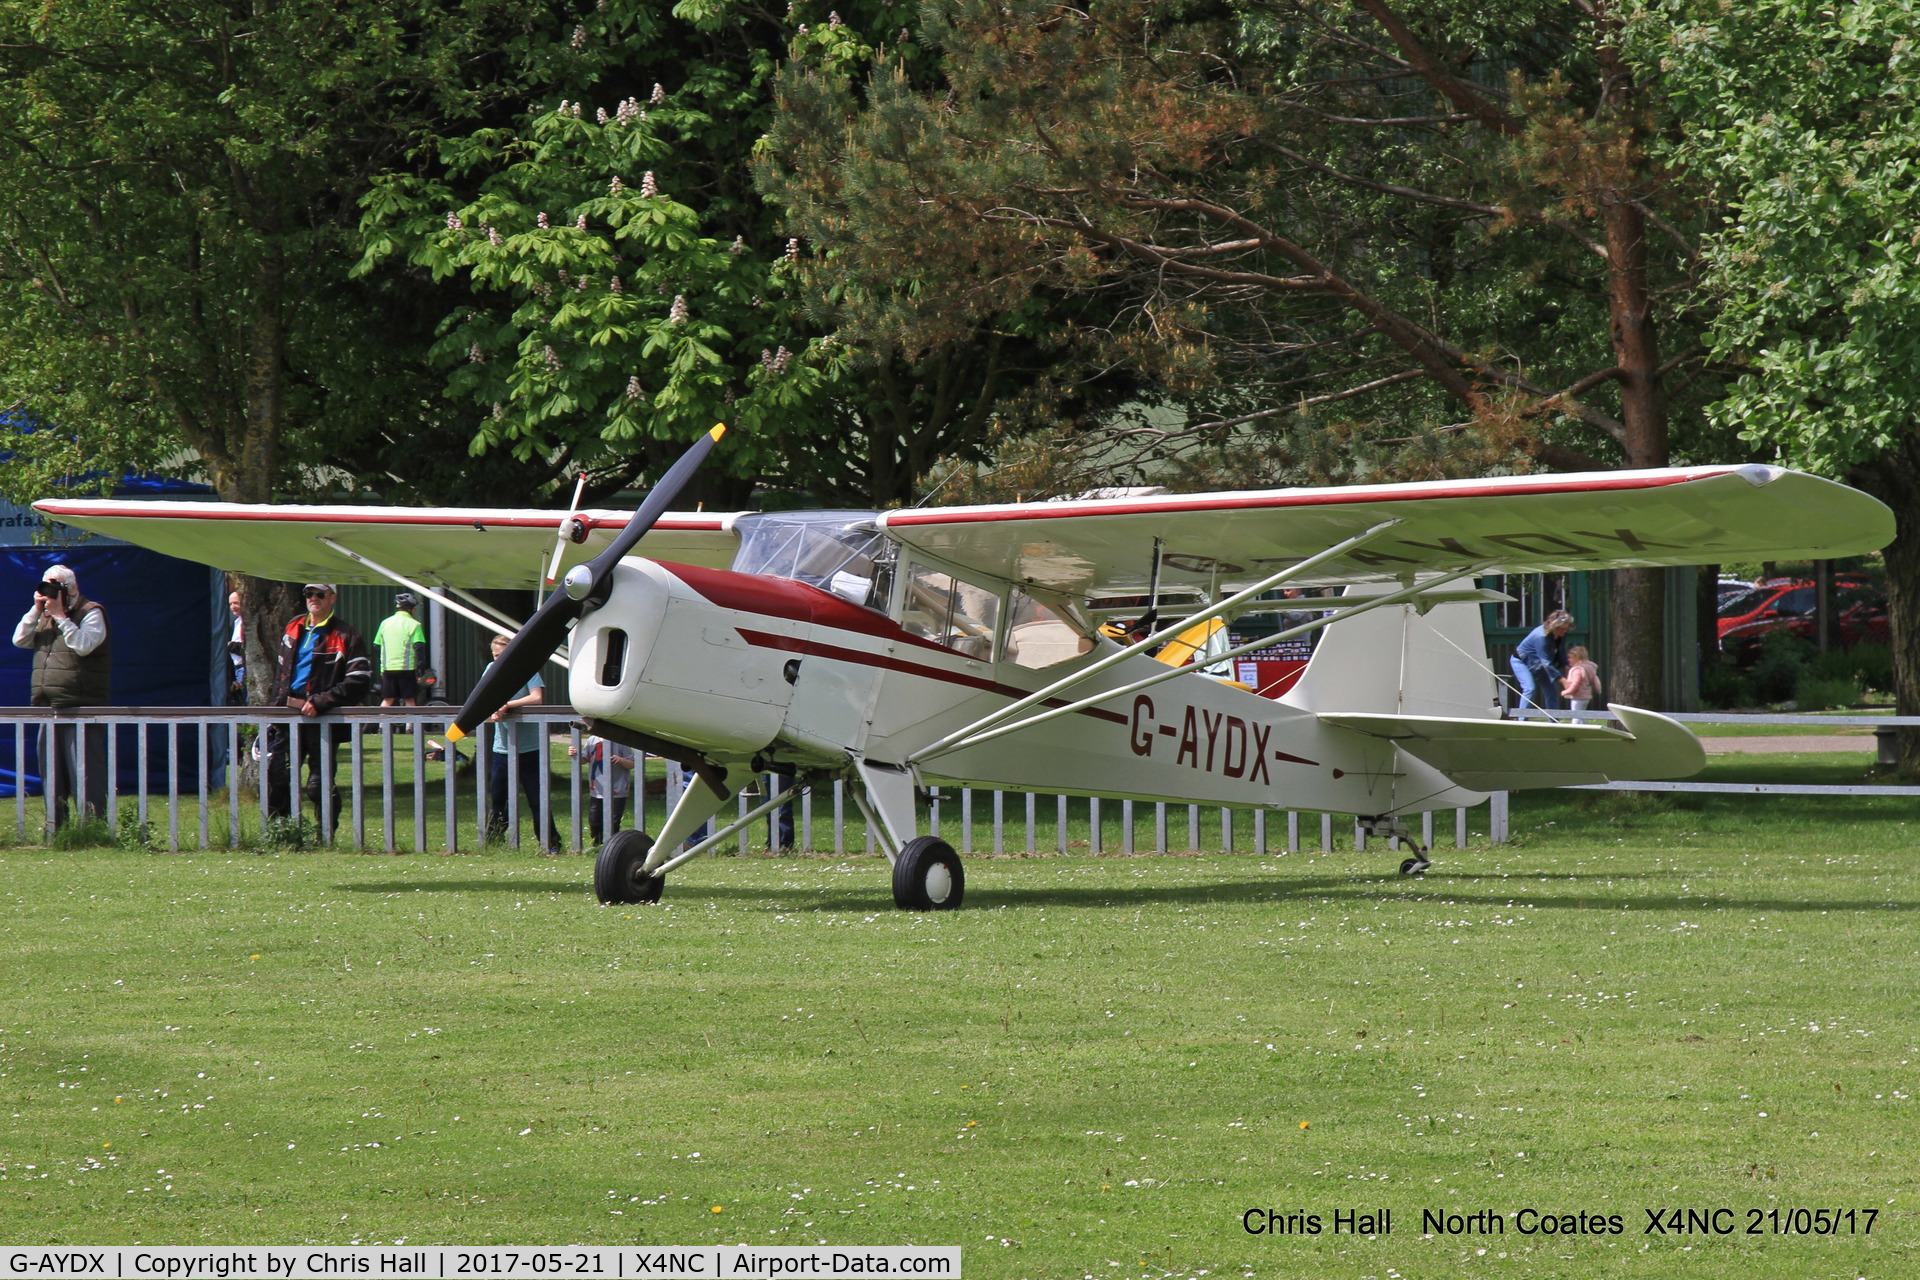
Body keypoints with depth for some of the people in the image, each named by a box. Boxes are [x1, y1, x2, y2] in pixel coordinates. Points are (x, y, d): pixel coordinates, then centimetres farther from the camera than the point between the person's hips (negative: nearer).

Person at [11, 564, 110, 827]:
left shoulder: (91, 613, -3)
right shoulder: (45, 617, 18)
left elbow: (83, 645, -19)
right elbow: (20, 640, 10)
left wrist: (60, 616, -16)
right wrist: (36, 611, 0)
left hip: (80, 707, -8)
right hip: (49, 707, 8)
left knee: (86, 773, -10)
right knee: (52, 774, 10)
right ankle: (56, 827, 16)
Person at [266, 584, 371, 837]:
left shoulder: (346, 636, -5)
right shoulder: (293, 629, 15)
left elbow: (358, 683, -12)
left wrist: (320, 703, -18)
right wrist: (278, 701, 12)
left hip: (322, 718, -5)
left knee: (319, 783, -5)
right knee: (274, 772, -1)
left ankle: (326, 837, 8)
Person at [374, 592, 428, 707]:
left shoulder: (385, 623, 11)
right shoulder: (414, 625, -4)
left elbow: (376, 646, 15)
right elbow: (419, 648, -11)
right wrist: (420, 670, -7)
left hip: (387, 668, 4)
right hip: (407, 669, -4)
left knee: (387, 700, 10)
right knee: (410, 700, 2)